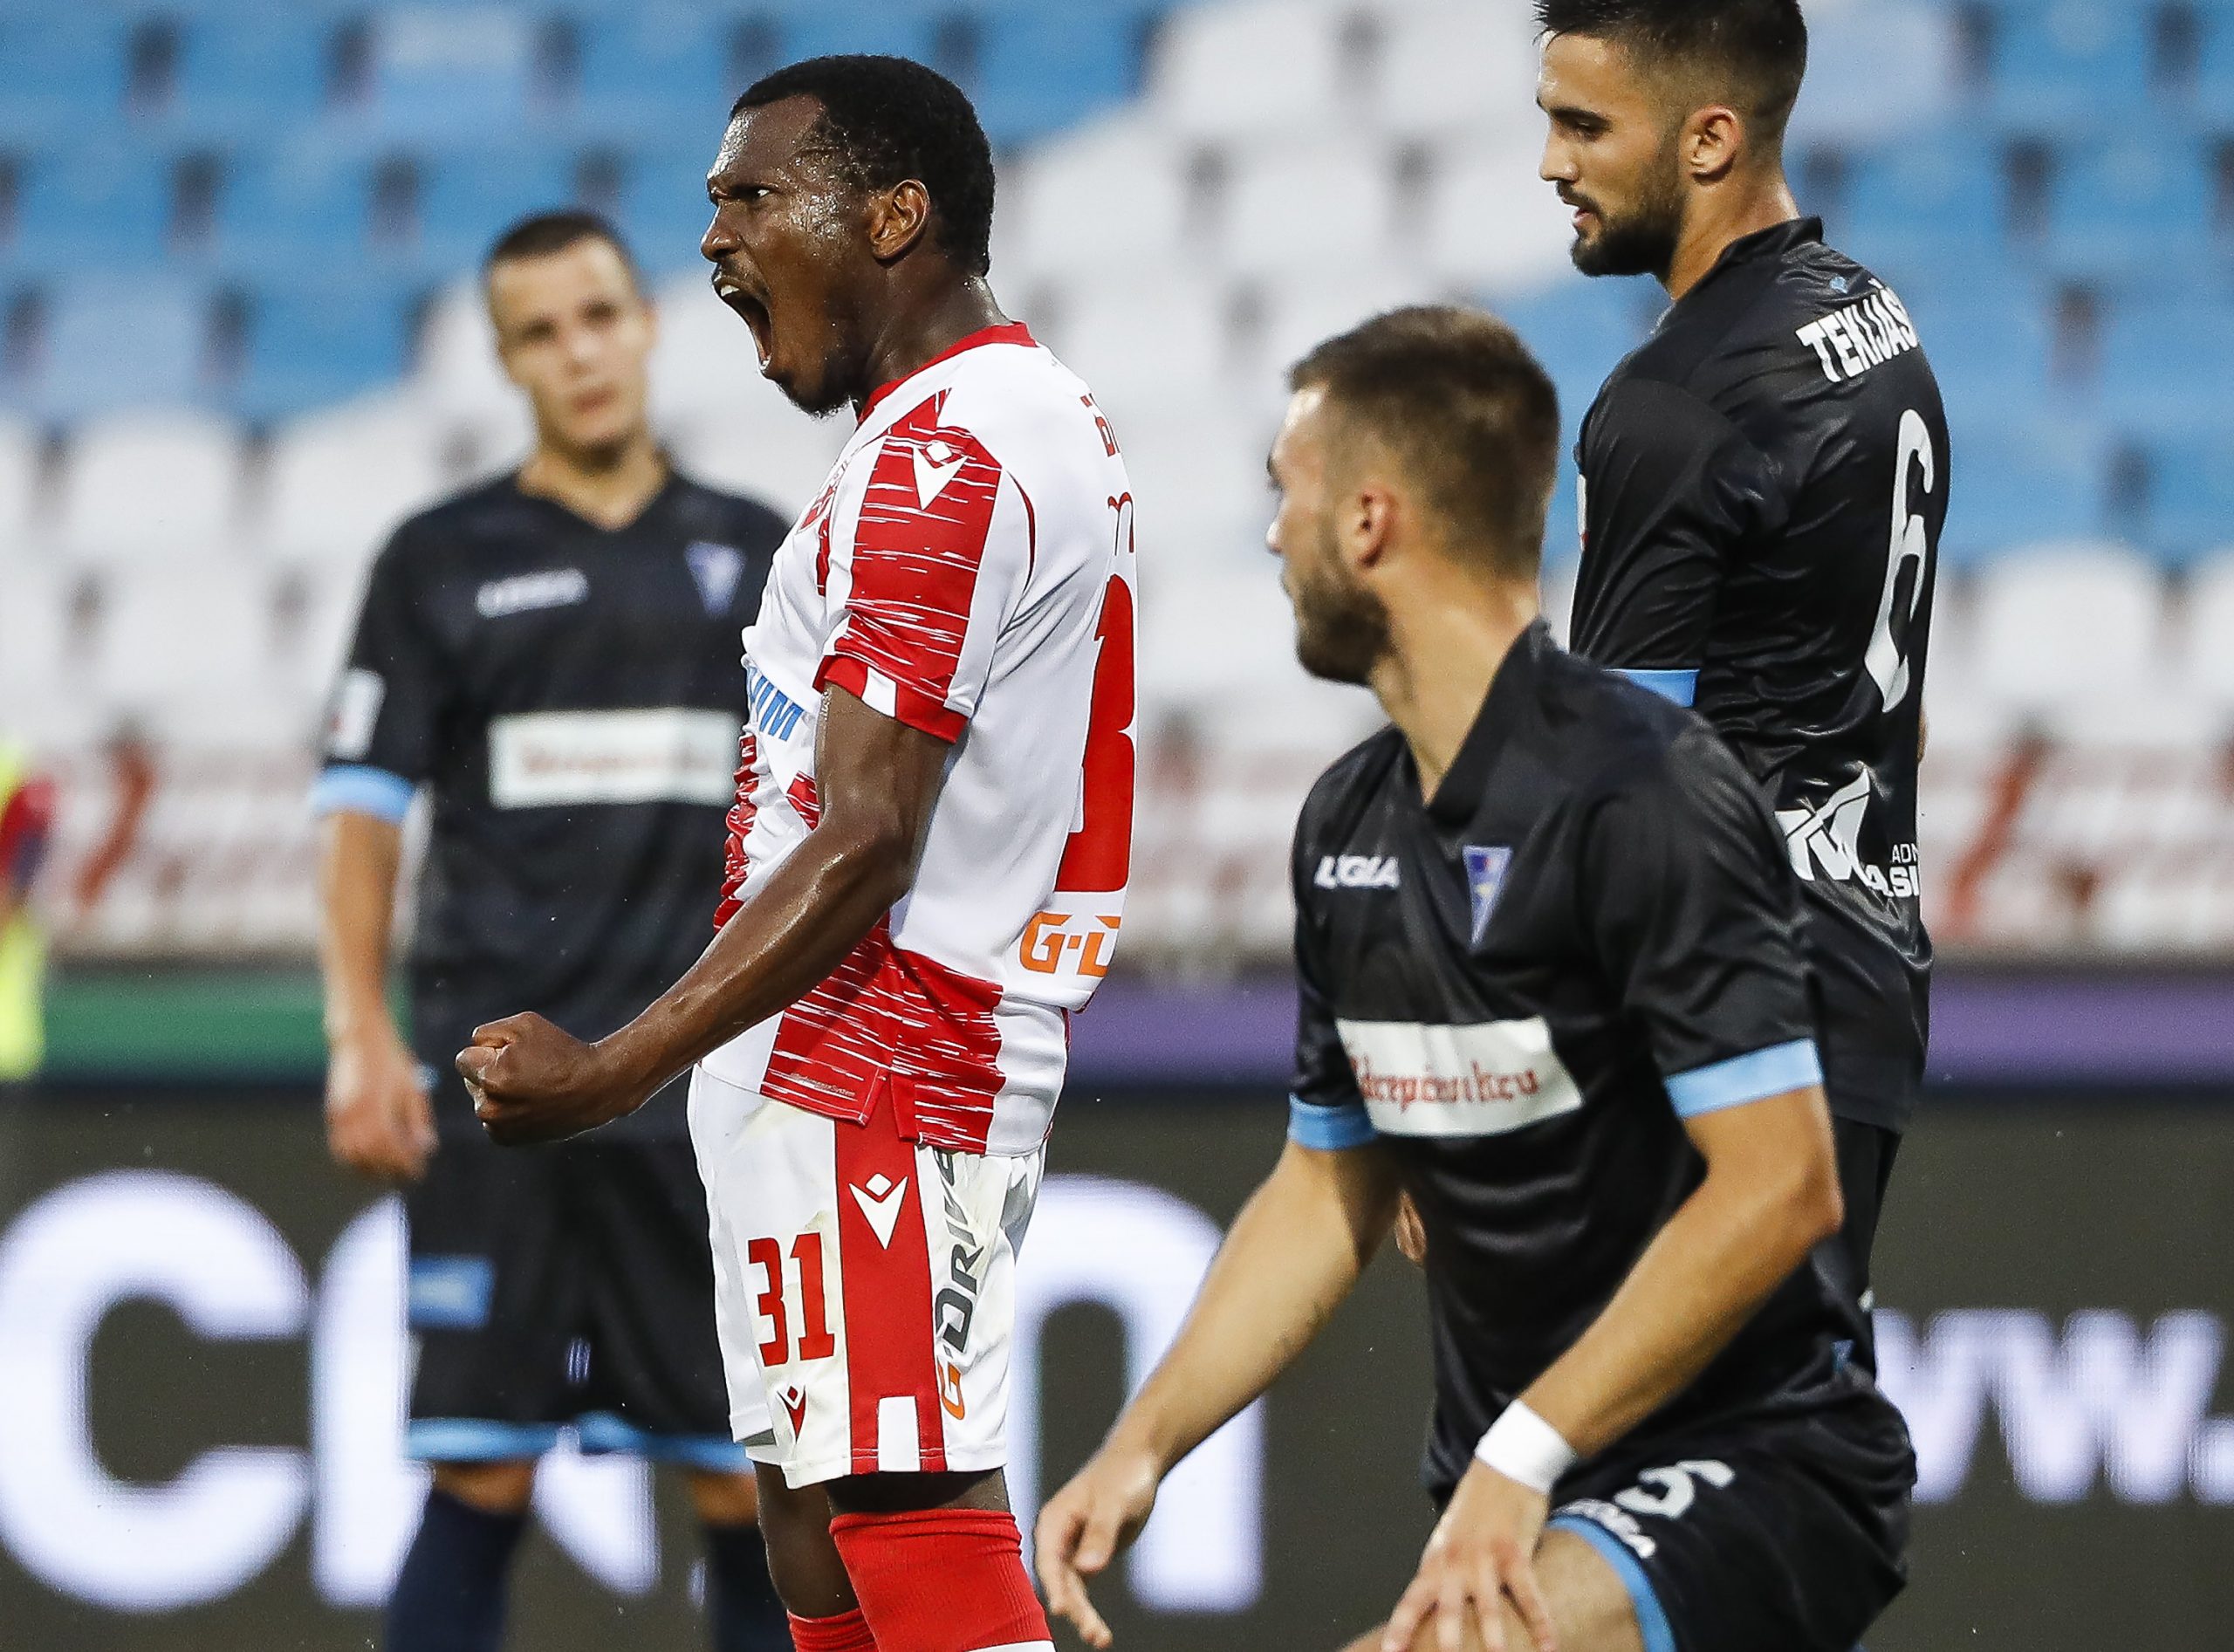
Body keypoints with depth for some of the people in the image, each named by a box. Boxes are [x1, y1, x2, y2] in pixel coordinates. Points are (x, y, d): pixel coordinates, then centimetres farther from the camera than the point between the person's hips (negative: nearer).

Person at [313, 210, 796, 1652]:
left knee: (750, 1483, 0)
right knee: (482, 1478, -4)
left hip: (712, 1085, 2)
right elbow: (363, 810, 2)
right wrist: (363, 1036, -9)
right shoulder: (443, 561, 5)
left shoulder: (762, 558, 11)